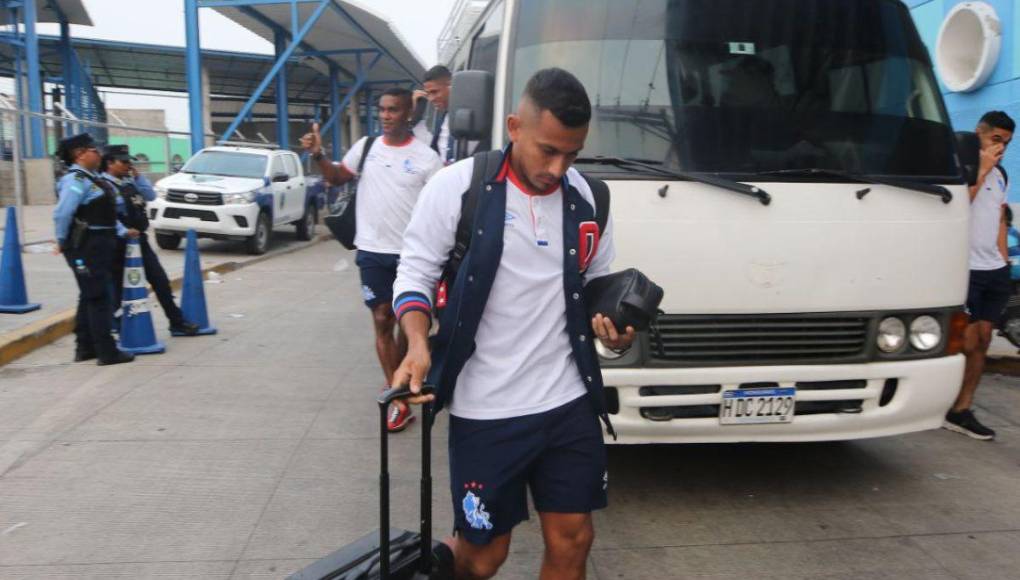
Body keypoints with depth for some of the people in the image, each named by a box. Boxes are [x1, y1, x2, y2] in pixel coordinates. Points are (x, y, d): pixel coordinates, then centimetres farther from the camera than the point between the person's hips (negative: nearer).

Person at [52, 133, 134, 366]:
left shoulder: (91, 178, 14)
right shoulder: (76, 180, -16)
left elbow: (106, 213, 18)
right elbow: (61, 213, -24)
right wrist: (63, 242, -14)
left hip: (99, 245, 10)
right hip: (86, 247, -10)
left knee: (90, 297, 16)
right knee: (98, 298, -7)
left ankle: (85, 347, 26)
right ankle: (107, 352, -2)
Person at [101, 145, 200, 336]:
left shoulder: (129, 181, 12)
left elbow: (151, 196, 10)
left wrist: (138, 176, 3)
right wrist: (123, 232, -32)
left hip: (140, 239, 8)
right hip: (120, 244, -8)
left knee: (160, 280, 9)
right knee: (118, 288, 2)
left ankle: (177, 322, 17)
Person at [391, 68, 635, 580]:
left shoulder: (588, 199, 2)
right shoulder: (457, 187, -10)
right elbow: (415, 273, -4)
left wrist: (612, 324, -5)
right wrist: (418, 343, -20)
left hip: (569, 404, 4)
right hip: (485, 412, -3)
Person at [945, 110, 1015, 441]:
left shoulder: (1000, 175, 19)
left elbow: (1000, 220, 23)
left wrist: (1004, 261, 16)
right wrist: (982, 170, -15)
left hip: (995, 270, 8)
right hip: (966, 269, -8)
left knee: (981, 342, 6)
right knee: (968, 343, -8)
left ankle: (962, 410, 11)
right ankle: (951, 411, 7)